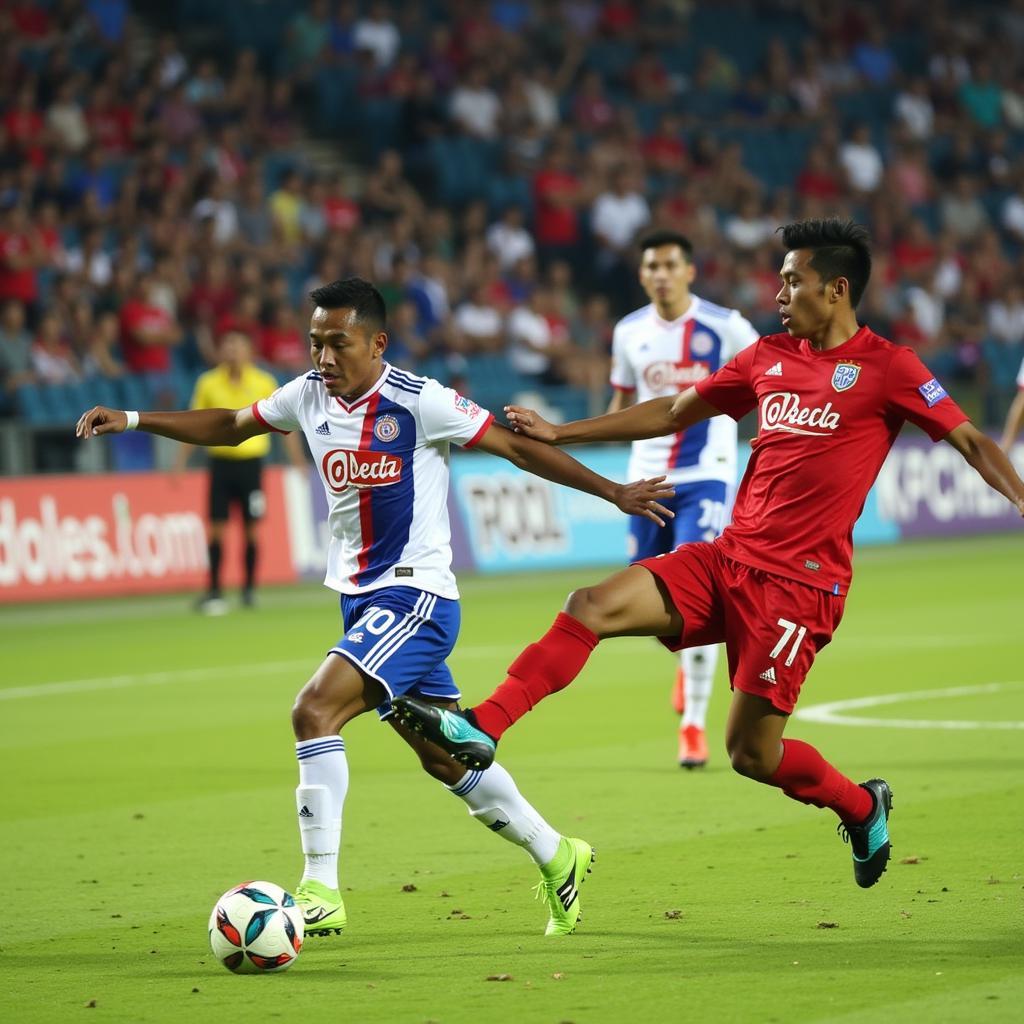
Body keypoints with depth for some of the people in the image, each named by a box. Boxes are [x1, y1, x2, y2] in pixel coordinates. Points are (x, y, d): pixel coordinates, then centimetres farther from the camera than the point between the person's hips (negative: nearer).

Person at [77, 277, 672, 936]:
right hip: (361, 601, 8)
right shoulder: (310, 396, 4)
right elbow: (230, 426, 19)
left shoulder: (417, 401, -15)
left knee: (315, 711, -23)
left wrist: (612, 492, -9)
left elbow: (516, 447, -9)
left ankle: (321, 892, -19)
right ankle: (557, 857, 34)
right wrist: (133, 420, 9)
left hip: (415, 595, -8)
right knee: (446, 760, 16)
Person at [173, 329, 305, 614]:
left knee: (252, 528, 1)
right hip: (221, 461, 0)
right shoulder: (208, 383, 1)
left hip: (251, 462, 0)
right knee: (216, 528, -3)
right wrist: (180, 463, 5)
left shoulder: (264, 383, 0)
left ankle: (249, 589, 14)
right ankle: (214, 592, 3)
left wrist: (298, 461, 2)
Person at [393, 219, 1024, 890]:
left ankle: (863, 807, 24)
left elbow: (970, 440, -7)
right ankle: (481, 730, -16)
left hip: (799, 583, -6)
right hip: (727, 559, 6)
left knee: (752, 753, -4)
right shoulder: (768, 358, 13)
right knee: (593, 607, -13)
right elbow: (673, 413, 21)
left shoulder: (887, 368, -5)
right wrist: (559, 434, 21)